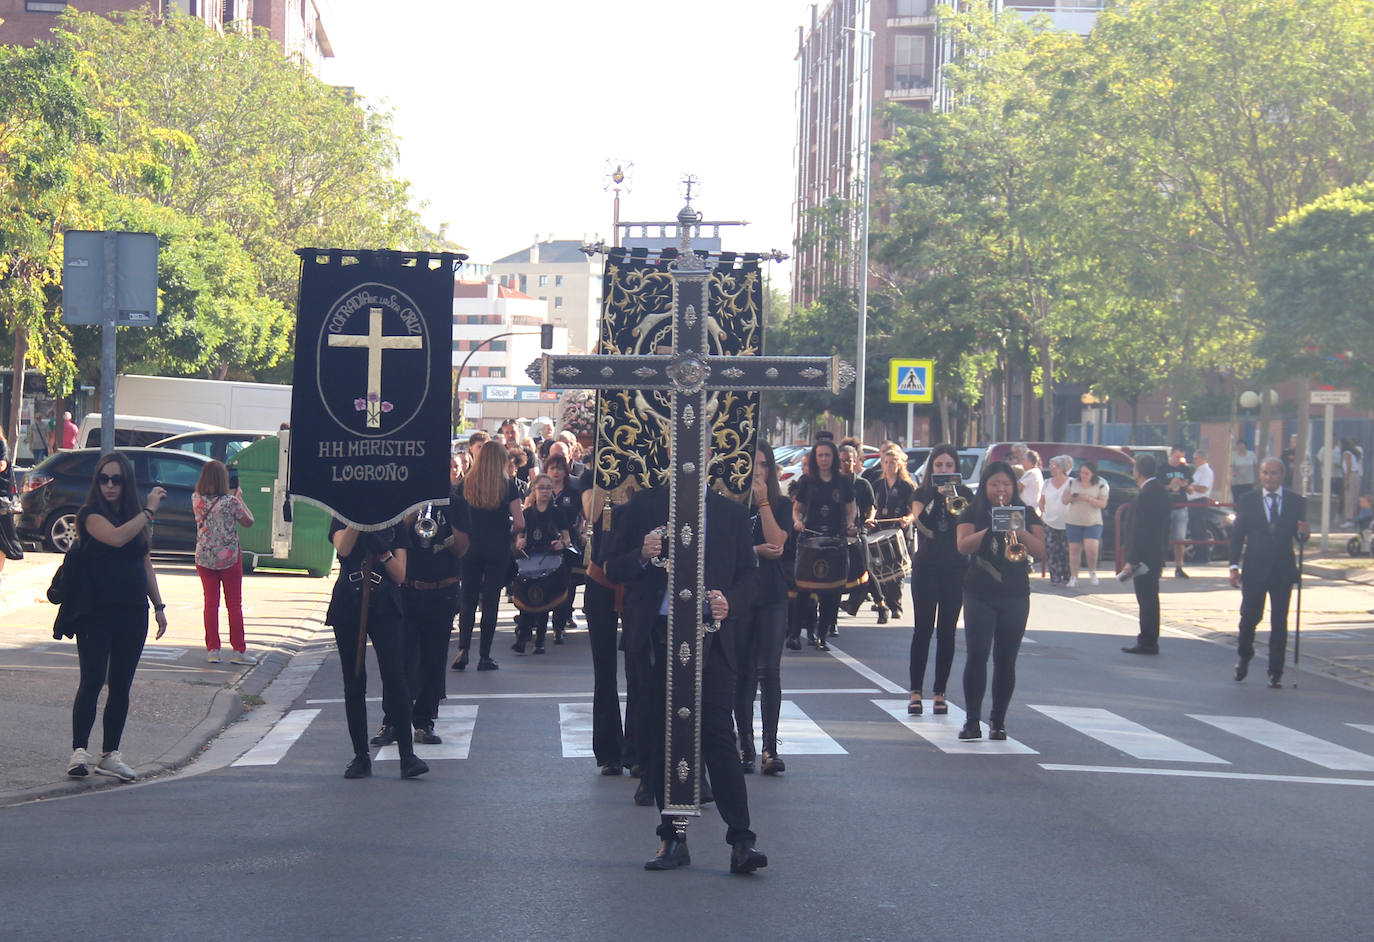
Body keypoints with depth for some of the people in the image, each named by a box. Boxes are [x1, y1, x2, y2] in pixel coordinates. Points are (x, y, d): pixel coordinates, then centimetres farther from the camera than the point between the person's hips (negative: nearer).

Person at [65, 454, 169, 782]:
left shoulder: (137, 517, 12)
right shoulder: (91, 514, -6)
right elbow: (116, 537, -25)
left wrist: (158, 605, 16)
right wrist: (149, 511, -18)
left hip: (133, 613, 5)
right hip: (96, 613, -5)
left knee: (121, 686, 6)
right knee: (92, 681, -10)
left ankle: (110, 755, 12)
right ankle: (79, 751, -8)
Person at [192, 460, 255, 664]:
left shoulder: (196, 500, -5)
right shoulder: (231, 502, -17)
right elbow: (249, 521, -3)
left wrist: (233, 498, 17)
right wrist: (239, 497, 5)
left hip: (204, 559, 3)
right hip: (229, 558, -3)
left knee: (211, 603, 10)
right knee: (234, 605, 5)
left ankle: (212, 650, 10)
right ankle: (238, 651, 7)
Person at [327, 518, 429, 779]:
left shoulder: (395, 523, 7)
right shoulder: (342, 519, 6)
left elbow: (400, 576, 0)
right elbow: (343, 549, -17)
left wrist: (382, 550, -15)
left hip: (384, 607, -1)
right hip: (348, 607, 1)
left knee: (395, 679, -11)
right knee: (354, 683, 4)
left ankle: (407, 755, -10)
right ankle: (361, 756, 12)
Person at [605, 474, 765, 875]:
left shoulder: (731, 513, 10)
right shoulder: (645, 506, 9)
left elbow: (749, 574, 13)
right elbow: (612, 568, 9)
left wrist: (730, 602, -8)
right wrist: (642, 556, -12)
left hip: (711, 636, -1)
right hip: (658, 636, 1)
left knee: (719, 733, -9)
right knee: (663, 737, 5)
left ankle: (741, 842, -8)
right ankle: (671, 839, 14)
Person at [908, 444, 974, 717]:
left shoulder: (964, 494, 6)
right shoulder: (922, 493, 4)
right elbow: (920, 521, -13)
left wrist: (953, 499, -20)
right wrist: (937, 496, -21)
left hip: (956, 570, 1)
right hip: (926, 568, -1)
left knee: (947, 632, 2)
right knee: (923, 629, -5)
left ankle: (940, 693, 7)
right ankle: (915, 692, -2)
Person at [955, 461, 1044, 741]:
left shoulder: (1026, 514, 7)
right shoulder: (973, 513, 4)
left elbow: (1040, 549, -5)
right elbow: (963, 545, -12)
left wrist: (1018, 531, -21)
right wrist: (991, 529, -25)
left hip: (1015, 595, 1)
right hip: (979, 594, -1)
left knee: (1006, 659, 4)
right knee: (977, 655, -9)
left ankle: (998, 721, 12)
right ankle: (972, 720, -5)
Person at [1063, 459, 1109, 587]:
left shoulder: (1100, 485, 1)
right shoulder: (1072, 483, 7)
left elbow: (1103, 504, -6)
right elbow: (1064, 501, 9)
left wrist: (1089, 499, -20)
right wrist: (1070, 498, -14)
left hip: (1093, 523, -2)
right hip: (1073, 522, 2)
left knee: (1091, 548, -16)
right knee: (1074, 549, 2)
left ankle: (1092, 572, 9)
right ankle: (1073, 577, 11)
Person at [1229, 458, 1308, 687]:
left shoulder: (1296, 501, 4)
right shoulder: (1248, 501, 2)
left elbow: (1299, 536, 7)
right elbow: (1237, 535, 2)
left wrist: (1302, 533, -17)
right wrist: (1234, 565, -5)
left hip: (1283, 570, 1)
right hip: (1254, 569, -1)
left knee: (1279, 622, 2)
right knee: (1250, 616, -3)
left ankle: (1276, 672, 8)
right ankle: (1244, 656, 25)